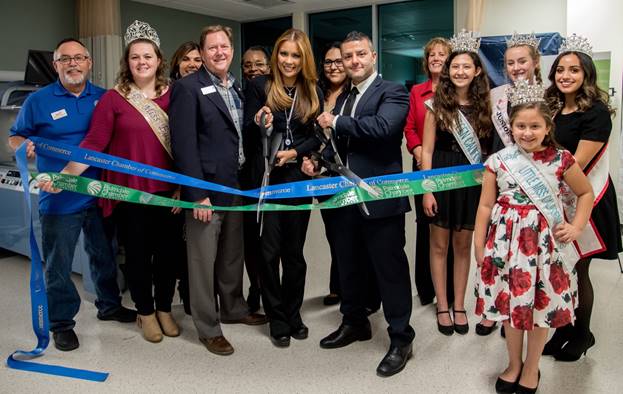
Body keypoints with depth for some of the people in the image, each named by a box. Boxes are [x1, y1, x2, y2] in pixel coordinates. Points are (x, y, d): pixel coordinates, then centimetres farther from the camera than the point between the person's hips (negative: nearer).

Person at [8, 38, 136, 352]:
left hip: (100, 195, 3)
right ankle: (61, 322, 21)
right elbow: (15, 137, 5)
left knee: (104, 256, 18)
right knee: (58, 266, 6)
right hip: (58, 200, -3)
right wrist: (25, 147, -17)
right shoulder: (38, 100, -1)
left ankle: (109, 305, 38)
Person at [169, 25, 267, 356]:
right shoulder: (188, 88, -10)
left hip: (236, 187, 7)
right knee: (204, 260, 4)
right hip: (206, 189, -7)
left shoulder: (237, 88, 12)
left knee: (233, 255, 19)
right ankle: (208, 327, 18)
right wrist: (197, 194, -19)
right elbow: (184, 144, -16)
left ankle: (233, 308, 38)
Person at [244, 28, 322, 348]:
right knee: (270, 251, 0)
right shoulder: (259, 86, 0)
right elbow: (246, 131, -3)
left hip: (299, 178, 3)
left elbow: (318, 136, 6)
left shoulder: (312, 92, 8)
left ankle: (293, 314, 24)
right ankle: (277, 319, 14)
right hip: (266, 177, -2)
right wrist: (258, 122, -24)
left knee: (294, 250, 10)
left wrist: (295, 152, -11)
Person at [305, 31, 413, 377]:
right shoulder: (342, 98, 15)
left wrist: (336, 123, -16)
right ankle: (355, 322, 38)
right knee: (349, 264, 19)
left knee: (390, 267, 2)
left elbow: (381, 127, -27)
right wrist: (317, 160, 2)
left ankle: (401, 338, 17)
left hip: (380, 197, -8)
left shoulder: (393, 92, -8)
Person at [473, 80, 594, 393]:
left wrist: (576, 227, -1)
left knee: (541, 306, 9)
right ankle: (513, 364, 33)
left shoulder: (561, 161, -4)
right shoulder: (498, 161, -3)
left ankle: (531, 368, 31)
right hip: (507, 241, 1)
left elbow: (586, 193, 11)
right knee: (511, 303, 11)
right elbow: (486, 205, 1)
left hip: (545, 242, 0)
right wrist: (479, 245, 1)